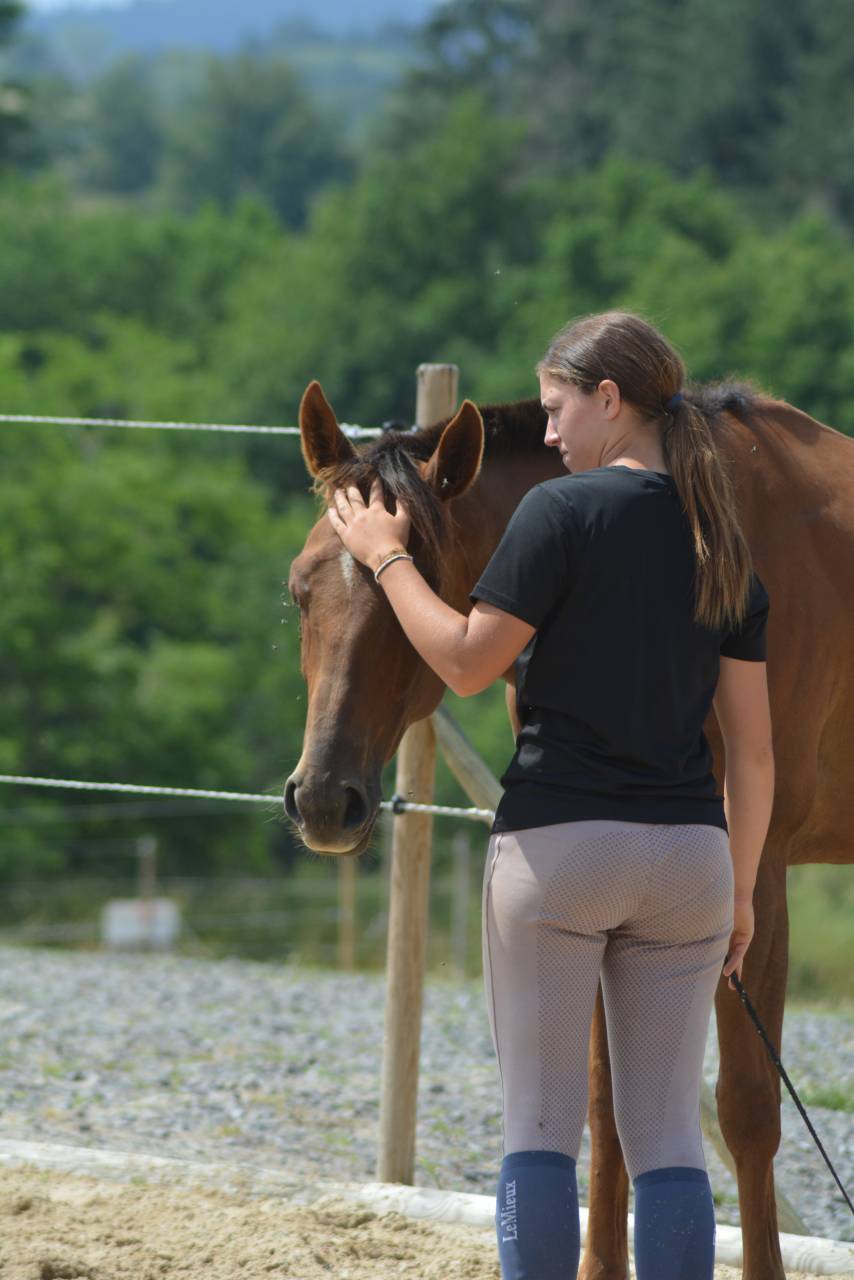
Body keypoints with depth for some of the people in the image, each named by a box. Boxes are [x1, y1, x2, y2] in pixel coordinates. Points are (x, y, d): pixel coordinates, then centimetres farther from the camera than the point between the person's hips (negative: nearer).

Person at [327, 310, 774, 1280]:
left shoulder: (563, 511, -9)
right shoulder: (725, 543, 9)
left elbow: (467, 663, -8)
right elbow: (752, 746, 9)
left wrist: (387, 557, 5)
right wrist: (741, 891, 16)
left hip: (557, 840, -5)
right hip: (687, 851, 5)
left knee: (539, 1129, 1)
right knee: (668, 1137, 6)